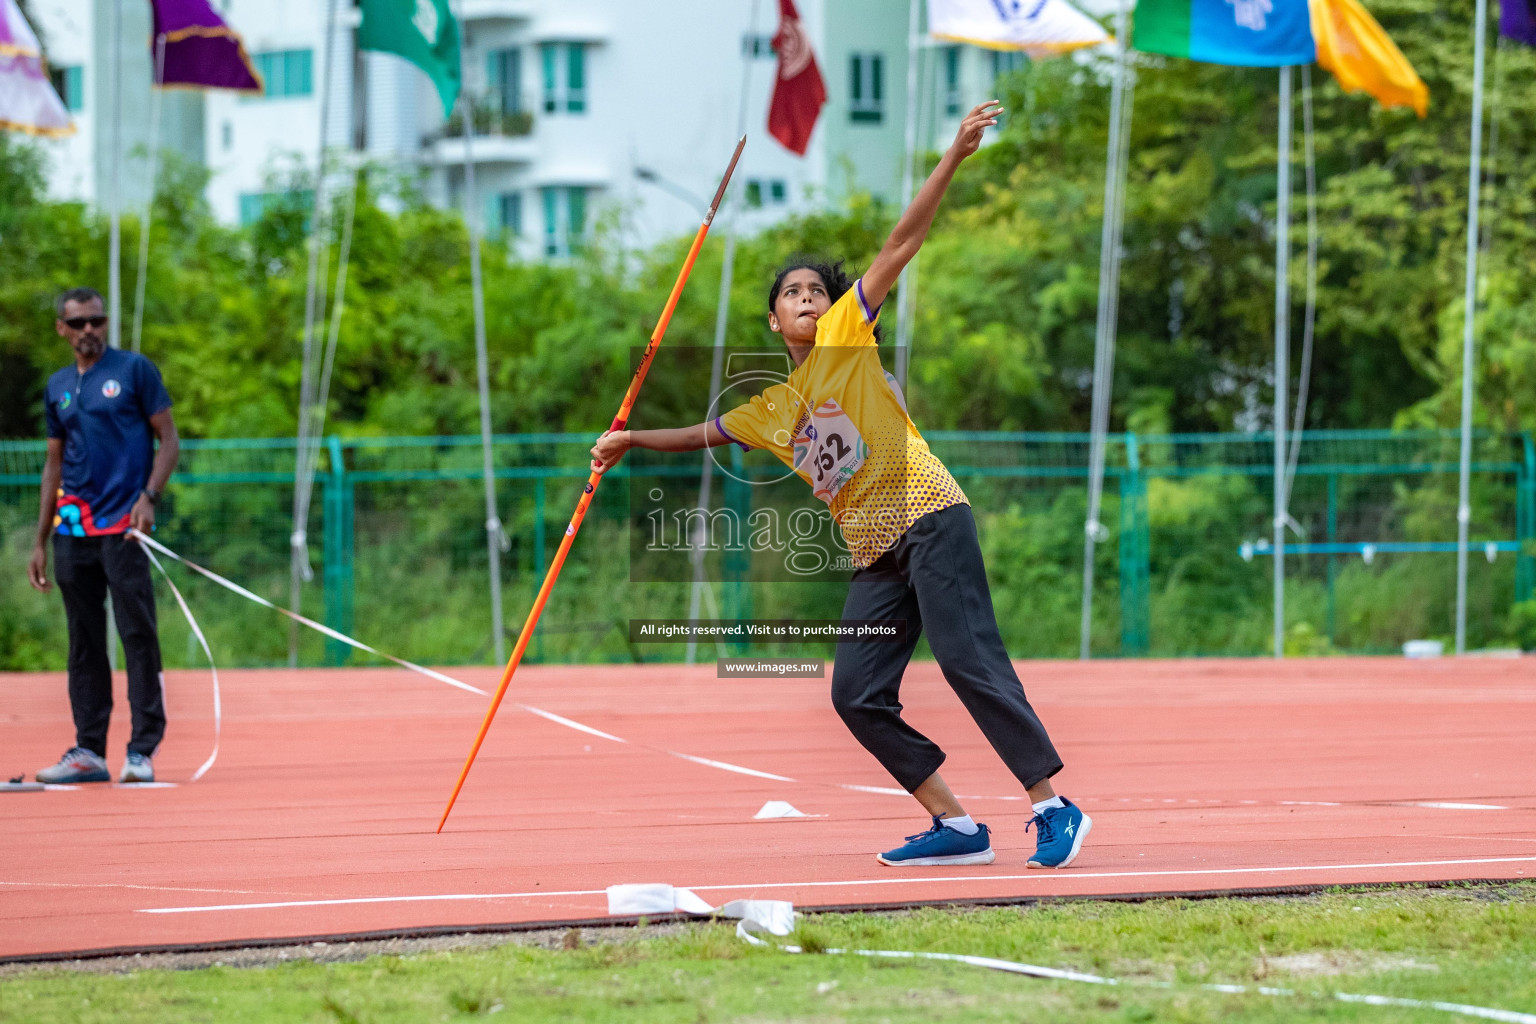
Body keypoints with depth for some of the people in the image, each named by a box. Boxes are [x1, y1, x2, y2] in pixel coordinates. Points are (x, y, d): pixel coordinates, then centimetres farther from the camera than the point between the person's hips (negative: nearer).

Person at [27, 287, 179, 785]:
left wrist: (149, 497, -15)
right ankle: (88, 750, 8)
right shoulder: (58, 386, 16)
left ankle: (143, 750, -7)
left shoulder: (134, 369, 1)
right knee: (84, 643, 6)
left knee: (138, 635, -8)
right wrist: (40, 542, 17)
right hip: (73, 529, 5)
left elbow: (169, 439, 0)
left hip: (123, 526, -5)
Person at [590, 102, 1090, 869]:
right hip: (875, 556, 7)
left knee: (969, 660, -17)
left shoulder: (847, 336, 5)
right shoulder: (771, 410, 19)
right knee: (857, 696, -3)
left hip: (929, 519, -7)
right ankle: (956, 827, 1)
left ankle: (1053, 808, -15)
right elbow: (703, 433, 36)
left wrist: (955, 156, -8)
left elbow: (901, 246, -2)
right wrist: (632, 440, 28)